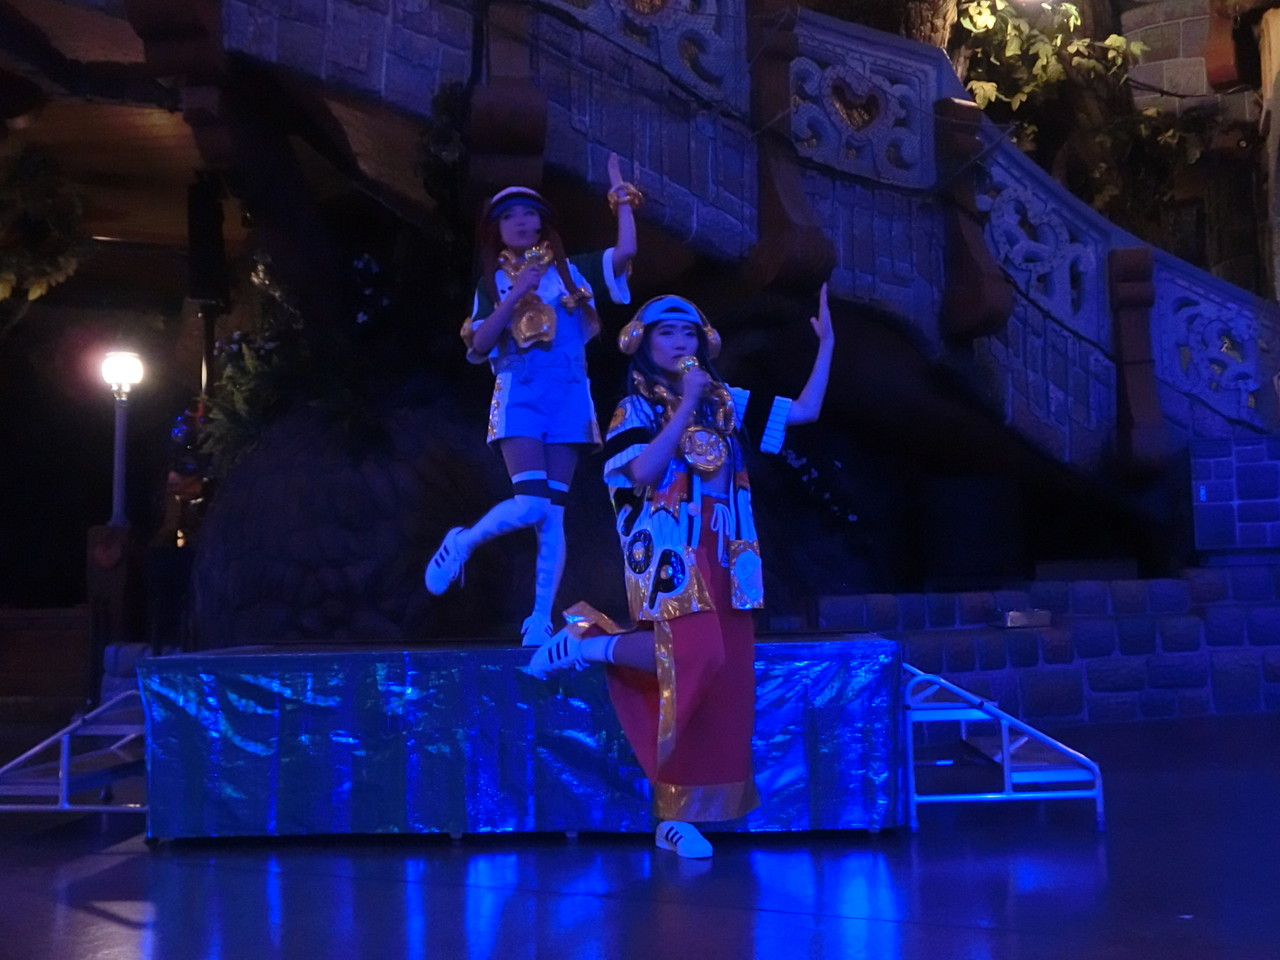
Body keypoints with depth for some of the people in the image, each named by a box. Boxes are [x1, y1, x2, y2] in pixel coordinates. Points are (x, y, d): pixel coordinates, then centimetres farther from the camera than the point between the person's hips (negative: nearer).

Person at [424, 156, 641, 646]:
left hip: (569, 398, 2)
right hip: (519, 397, -2)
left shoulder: (571, 270, 11)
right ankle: (461, 543, 10)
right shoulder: (493, 284, 9)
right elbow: (478, 347, -3)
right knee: (529, 506, -18)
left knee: (553, 514, -2)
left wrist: (621, 195, 1)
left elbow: (626, 251, -3)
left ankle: (540, 621, 0)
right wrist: (514, 296, -11)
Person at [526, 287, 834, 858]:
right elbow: (643, 472, -15)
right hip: (671, 559, -5)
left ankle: (678, 817, 4)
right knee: (693, 660, -26)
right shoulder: (635, 409, 3)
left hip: (722, 563, 5)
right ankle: (589, 642, -1)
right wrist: (686, 405, -13)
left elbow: (805, 412, 14)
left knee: (723, 671, -3)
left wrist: (826, 344, 9)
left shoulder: (724, 402, 15)